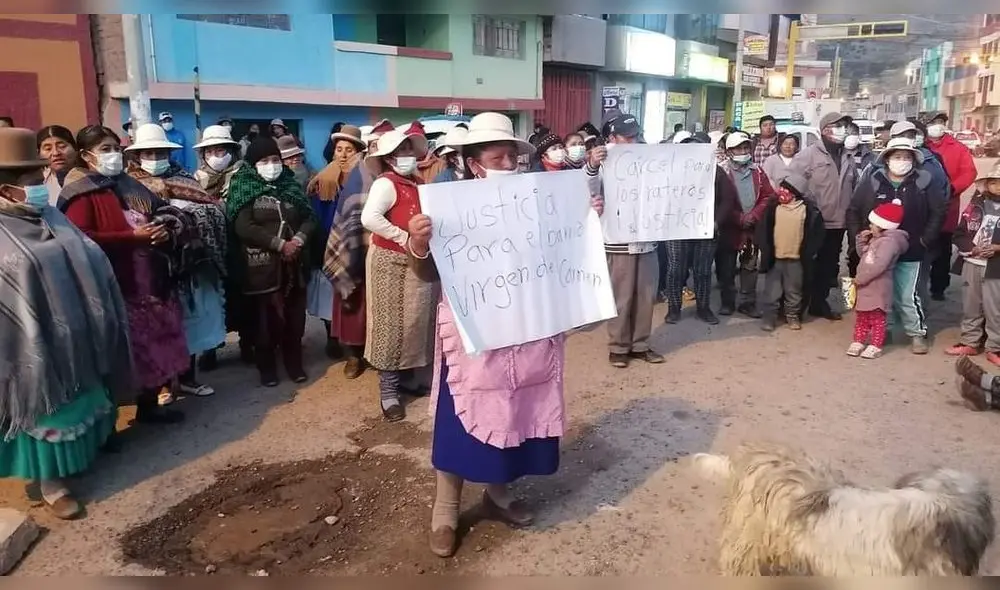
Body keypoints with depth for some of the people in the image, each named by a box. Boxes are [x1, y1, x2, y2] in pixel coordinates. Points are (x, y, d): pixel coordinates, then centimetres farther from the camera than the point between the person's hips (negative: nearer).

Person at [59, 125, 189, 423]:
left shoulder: (128, 184, 15)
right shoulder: (81, 194, -7)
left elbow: (165, 214, 21)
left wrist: (165, 231, -3)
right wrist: (133, 236, -21)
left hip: (151, 281, 7)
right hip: (116, 287, -7)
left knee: (156, 342, 10)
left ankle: (149, 405, 23)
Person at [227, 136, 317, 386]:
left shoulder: (290, 185, 12)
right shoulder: (244, 188, -1)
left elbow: (309, 217, 7)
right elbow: (243, 227, -13)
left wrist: (298, 239, -14)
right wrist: (279, 244, -17)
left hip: (293, 262, 4)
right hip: (261, 264, -3)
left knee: (294, 316, 8)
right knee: (266, 318, 3)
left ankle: (294, 363, 23)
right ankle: (267, 367, 18)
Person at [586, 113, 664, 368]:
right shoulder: (605, 166, -5)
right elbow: (589, 192, -19)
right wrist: (591, 165, -36)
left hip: (647, 241, 5)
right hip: (619, 244, -5)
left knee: (646, 296, 11)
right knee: (621, 298, 4)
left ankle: (640, 345, 24)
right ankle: (618, 347, 17)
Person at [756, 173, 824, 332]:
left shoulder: (808, 209, -5)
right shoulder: (773, 206, -2)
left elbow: (813, 234, 0)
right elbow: (763, 230, 1)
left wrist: (807, 253, -4)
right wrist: (764, 250, -5)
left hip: (796, 258, 0)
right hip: (774, 257, 1)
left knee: (794, 291, 14)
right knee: (772, 290, 7)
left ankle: (793, 316, 28)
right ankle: (769, 316, 17)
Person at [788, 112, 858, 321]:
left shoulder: (848, 158, 12)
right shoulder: (809, 154, -8)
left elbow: (854, 188, 20)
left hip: (838, 223, 6)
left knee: (829, 266, 13)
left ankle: (819, 303, 25)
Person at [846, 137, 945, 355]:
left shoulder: (923, 184, -1)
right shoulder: (872, 183, 0)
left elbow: (938, 213, 5)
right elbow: (853, 212, 5)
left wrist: (925, 239, -2)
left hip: (909, 253, -1)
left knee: (908, 296, 2)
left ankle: (917, 333, 18)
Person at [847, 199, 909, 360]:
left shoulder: (889, 241, -21)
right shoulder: (875, 239, 11)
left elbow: (878, 266, -30)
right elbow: (863, 254, 22)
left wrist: (860, 279, -24)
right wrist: (862, 240, 4)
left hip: (878, 288, -10)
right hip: (865, 286, 10)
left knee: (877, 318, 2)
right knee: (861, 316, 15)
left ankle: (876, 346, 10)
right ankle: (858, 341, 24)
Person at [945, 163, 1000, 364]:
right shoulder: (975, 205, 4)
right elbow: (959, 233, 3)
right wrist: (973, 248, -13)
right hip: (971, 264, 3)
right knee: (970, 306, 13)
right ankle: (970, 342, 25)